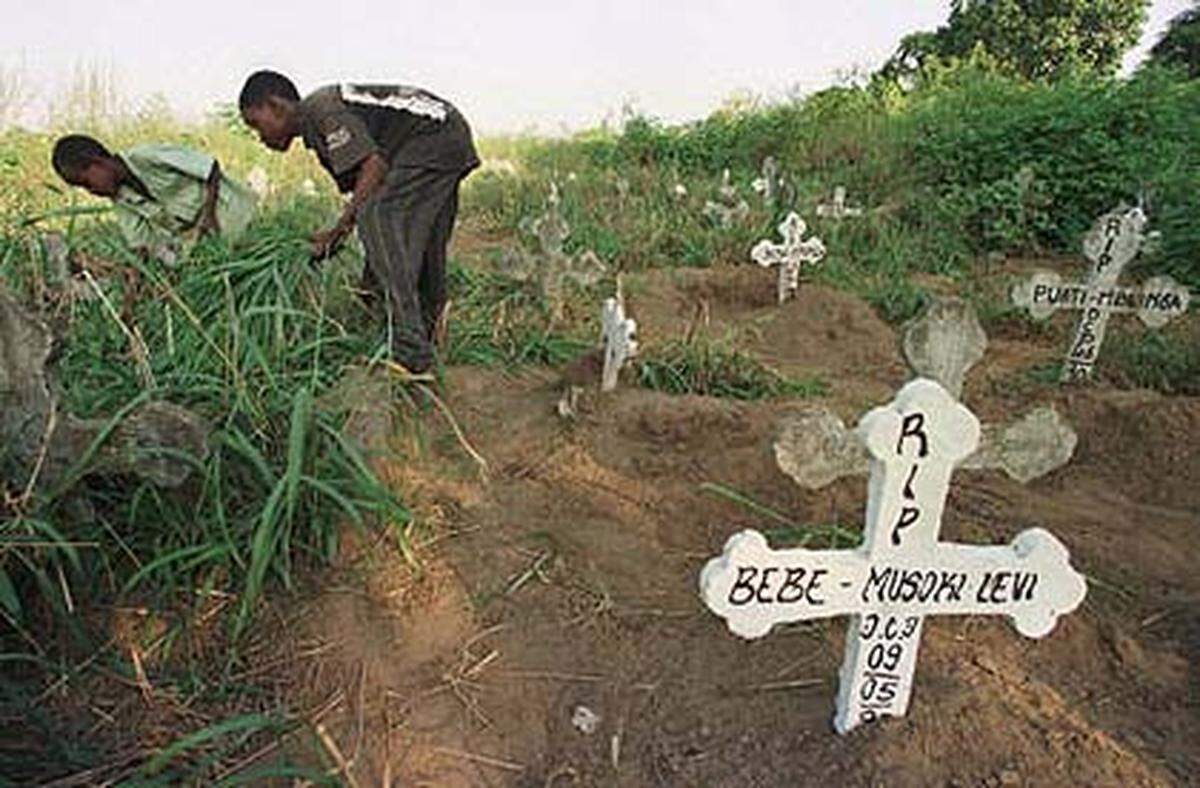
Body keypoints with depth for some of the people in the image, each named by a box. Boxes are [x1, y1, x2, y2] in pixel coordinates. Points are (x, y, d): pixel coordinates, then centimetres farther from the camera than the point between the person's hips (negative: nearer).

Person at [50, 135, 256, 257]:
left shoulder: (146, 158, -17)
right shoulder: (121, 200, 5)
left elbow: (211, 167, -14)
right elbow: (141, 245, 3)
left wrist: (209, 213, -21)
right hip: (195, 240, 7)